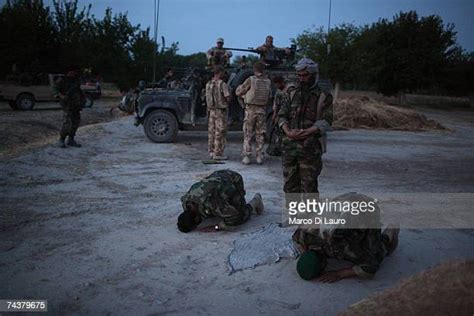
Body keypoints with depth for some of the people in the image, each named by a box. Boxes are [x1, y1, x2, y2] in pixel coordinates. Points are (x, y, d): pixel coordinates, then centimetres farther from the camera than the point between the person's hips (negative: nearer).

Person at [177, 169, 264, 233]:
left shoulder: (210, 204, -42)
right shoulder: (185, 201, -19)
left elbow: (234, 217, -36)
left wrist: (216, 227, -32)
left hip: (234, 181, -7)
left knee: (240, 217, -12)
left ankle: (255, 202, 15)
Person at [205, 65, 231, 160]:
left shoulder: (208, 84, 6)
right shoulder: (223, 84, -16)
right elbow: (228, 99, -17)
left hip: (211, 111, 7)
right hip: (220, 112, -7)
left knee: (212, 132, 12)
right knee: (220, 133, -2)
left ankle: (212, 152, 17)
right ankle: (218, 154, -1)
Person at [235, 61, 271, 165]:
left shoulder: (250, 80, -10)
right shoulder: (268, 82, 2)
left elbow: (238, 92, -4)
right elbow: (268, 96, 12)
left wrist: (241, 86, 15)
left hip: (251, 109, -3)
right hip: (262, 110, 3)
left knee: (248, 134, 4)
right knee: (260, 134, 11)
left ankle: (246, 157, 2)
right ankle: (259, 156, 10)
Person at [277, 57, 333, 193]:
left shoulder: (323, 97, 1)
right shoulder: (292, 94, 13)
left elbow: (326, 121, -8)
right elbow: (282, 116, 8)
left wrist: (307, 132, -22)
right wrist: (288, 131, -11)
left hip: (310, 148, -4)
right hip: (289, 146, 4)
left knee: (309, 186, -1)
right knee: (290, 184, 11)